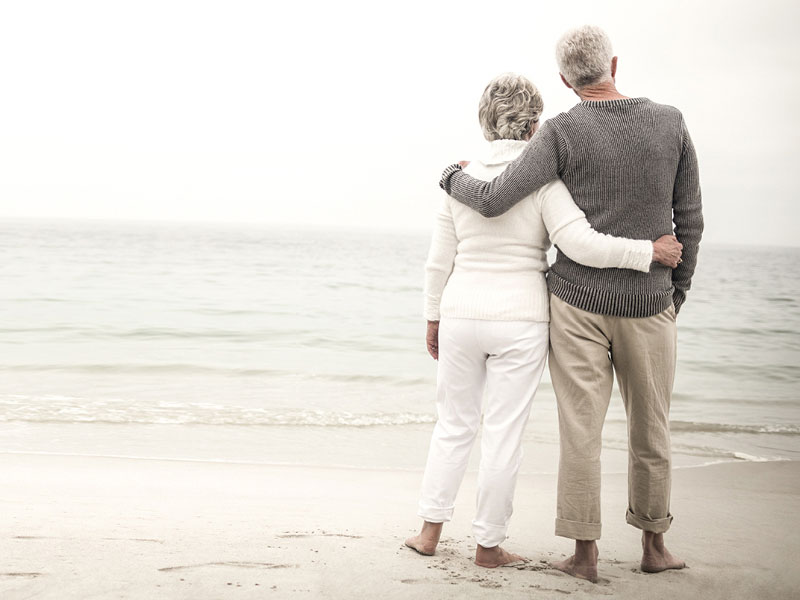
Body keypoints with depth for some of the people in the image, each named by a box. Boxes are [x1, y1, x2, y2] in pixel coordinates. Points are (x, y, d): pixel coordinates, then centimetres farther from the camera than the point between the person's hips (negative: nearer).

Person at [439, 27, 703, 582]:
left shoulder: (562, 133, -9)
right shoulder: (671, 123, -1)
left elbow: (494, 202, -16)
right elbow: (689, 219, 3)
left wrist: (454, 178, 6)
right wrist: (676, 294, 14)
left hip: (577, 302, -2)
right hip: (647, 306, 2)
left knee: (581, 430, 4)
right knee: (651, 429, 15)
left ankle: (585, 552, 8)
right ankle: (654, 545, 25)